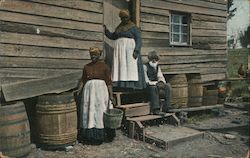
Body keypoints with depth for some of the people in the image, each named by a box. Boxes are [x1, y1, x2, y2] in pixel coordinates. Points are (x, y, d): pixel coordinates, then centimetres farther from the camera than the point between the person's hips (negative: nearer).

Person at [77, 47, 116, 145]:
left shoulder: (104, 66, -1)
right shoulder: (86, 67, 9)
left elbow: (109, 82, -4)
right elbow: (83, 80, 11)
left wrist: (111, 94, -11)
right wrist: (78, 91, 1)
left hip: (101, 92, -3)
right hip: (89, 91, 3)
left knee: (100, 113, 1)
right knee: (89, 113, 5)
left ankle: (101, 135, 12)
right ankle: (89, 136, 14)